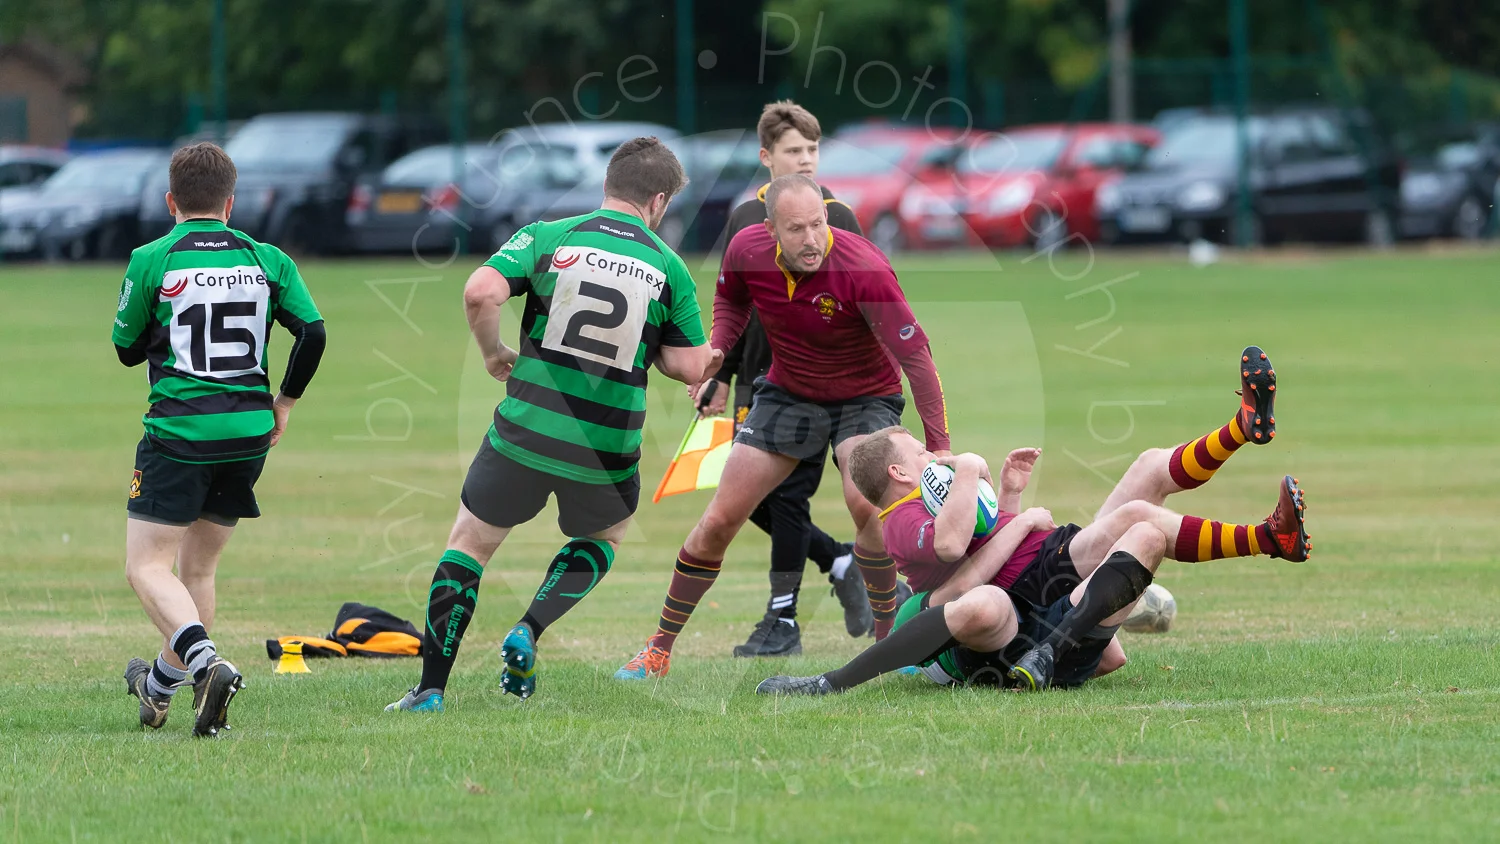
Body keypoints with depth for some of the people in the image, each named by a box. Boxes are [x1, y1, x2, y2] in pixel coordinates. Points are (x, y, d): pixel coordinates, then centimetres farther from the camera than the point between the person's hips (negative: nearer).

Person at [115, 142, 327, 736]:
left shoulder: (151, 260, -3)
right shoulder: (266, 260, 5)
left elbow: (127, 349, 6)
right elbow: (313, 332, -1)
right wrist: (285, 403, 11)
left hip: (179, 432, -5)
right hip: (250, 433, 5)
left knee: (147, 566, -3)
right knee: (198, 567, 18)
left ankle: (207, 663, -28)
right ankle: (160, 686, 30)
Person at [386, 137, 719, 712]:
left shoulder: (549, 237, -2)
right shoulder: (667, 267, 0)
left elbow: (480, 293, -16)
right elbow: (691, 368, 1)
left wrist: (494, 353, 1)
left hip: (525, 432, -1)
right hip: (607, 449, 1)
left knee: (469, 544, 15)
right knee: (604, 537, 30)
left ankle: (431, 688, 5)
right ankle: (529, 633, 8)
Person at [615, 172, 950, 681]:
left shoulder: (863, 270, -32)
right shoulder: (747, 251, -18)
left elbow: (914, 354, -30)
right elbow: (732, 300, 8)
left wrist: (939, 446, -32)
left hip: (865, 396, -4)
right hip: (787, 392, 4)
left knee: (866, 504, -31)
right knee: (719, 522, 0)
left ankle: (889, 640, -12)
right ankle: (659, 650, 16)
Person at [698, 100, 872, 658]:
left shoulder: (835, 219, -4)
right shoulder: (745, 219, 10)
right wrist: (721, 377, 18)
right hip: (757, 380, 6)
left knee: (788, 496, -5)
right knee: (756, 499, 5)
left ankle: (783, 622, 4)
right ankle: (840, 563, 26)